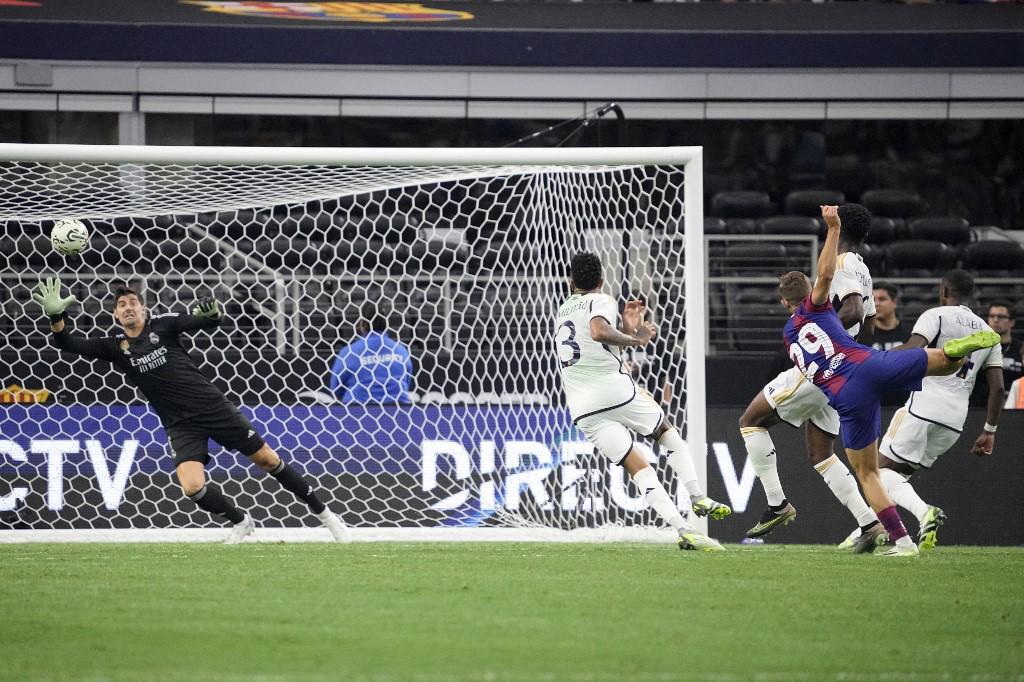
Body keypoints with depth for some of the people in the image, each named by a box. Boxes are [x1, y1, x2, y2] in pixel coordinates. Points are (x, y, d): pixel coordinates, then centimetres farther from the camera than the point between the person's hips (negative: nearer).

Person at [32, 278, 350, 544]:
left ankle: (322, 512, 18)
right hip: (180, 425, 1)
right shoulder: (114, 346, 3)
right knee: (193, 487, -20)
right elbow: (69, 344, -4)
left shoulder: (162, 324, -1)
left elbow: (208, 322, -5)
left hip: (213, 407, -1)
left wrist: (212, 313, -29)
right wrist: (56, 315, -22)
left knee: (267, 459, 2)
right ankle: (241, 522, 9)